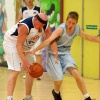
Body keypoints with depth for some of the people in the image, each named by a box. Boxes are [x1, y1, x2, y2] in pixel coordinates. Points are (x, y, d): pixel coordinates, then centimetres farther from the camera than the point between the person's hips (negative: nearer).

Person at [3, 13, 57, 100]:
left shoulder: (46, 26, -15)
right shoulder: (25, 26, -34)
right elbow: (18, 45, -34)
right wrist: (24, 61, -39)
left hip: (25, 46, 8)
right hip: (12, 43, -8)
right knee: (16, 71, -19)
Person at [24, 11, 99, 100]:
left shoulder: (77, 28, -5)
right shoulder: (61, 29, -24)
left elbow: (87, 37, 15)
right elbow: (48, 40, -34)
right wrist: (34, 51, -41)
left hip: (65, 53, 4)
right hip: (54, 54, -4)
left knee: (76, 73, -18)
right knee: (59, 79, -14)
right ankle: (56, 92, 23)